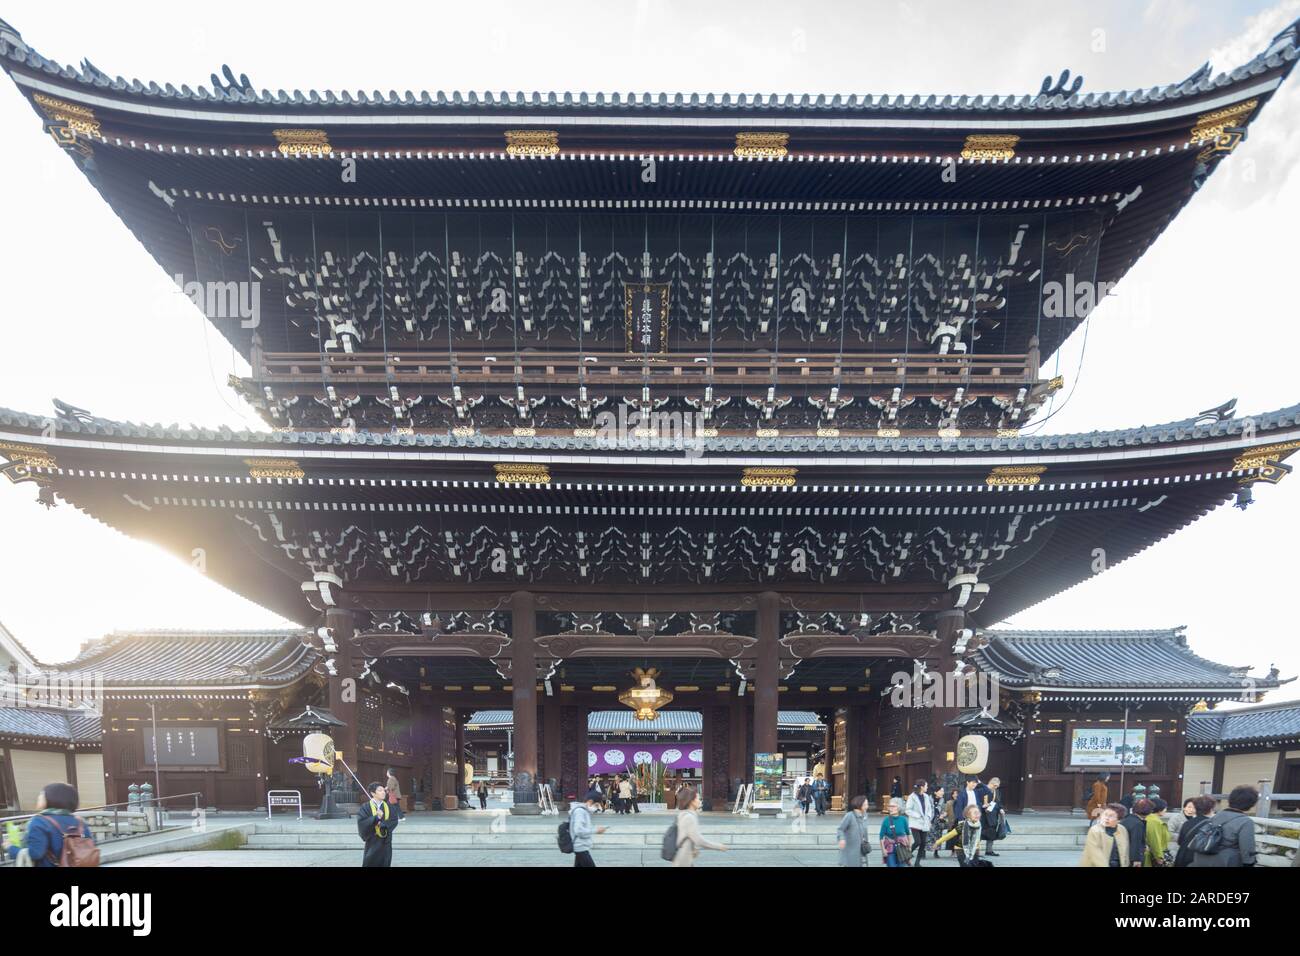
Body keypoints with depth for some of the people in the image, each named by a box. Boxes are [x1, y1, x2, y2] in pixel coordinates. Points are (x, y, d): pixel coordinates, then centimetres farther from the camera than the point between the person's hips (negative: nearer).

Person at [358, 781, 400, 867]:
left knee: (384, 863, 5)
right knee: (370, 863, -3)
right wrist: (376, 817, -26)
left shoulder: (389, 807, 7)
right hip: (372, 843, -3)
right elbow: (361, 822, -16)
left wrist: (383, 824, -18)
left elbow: (394, 821, -2)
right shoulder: (365, 807, -5)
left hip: (386, 843, 3)